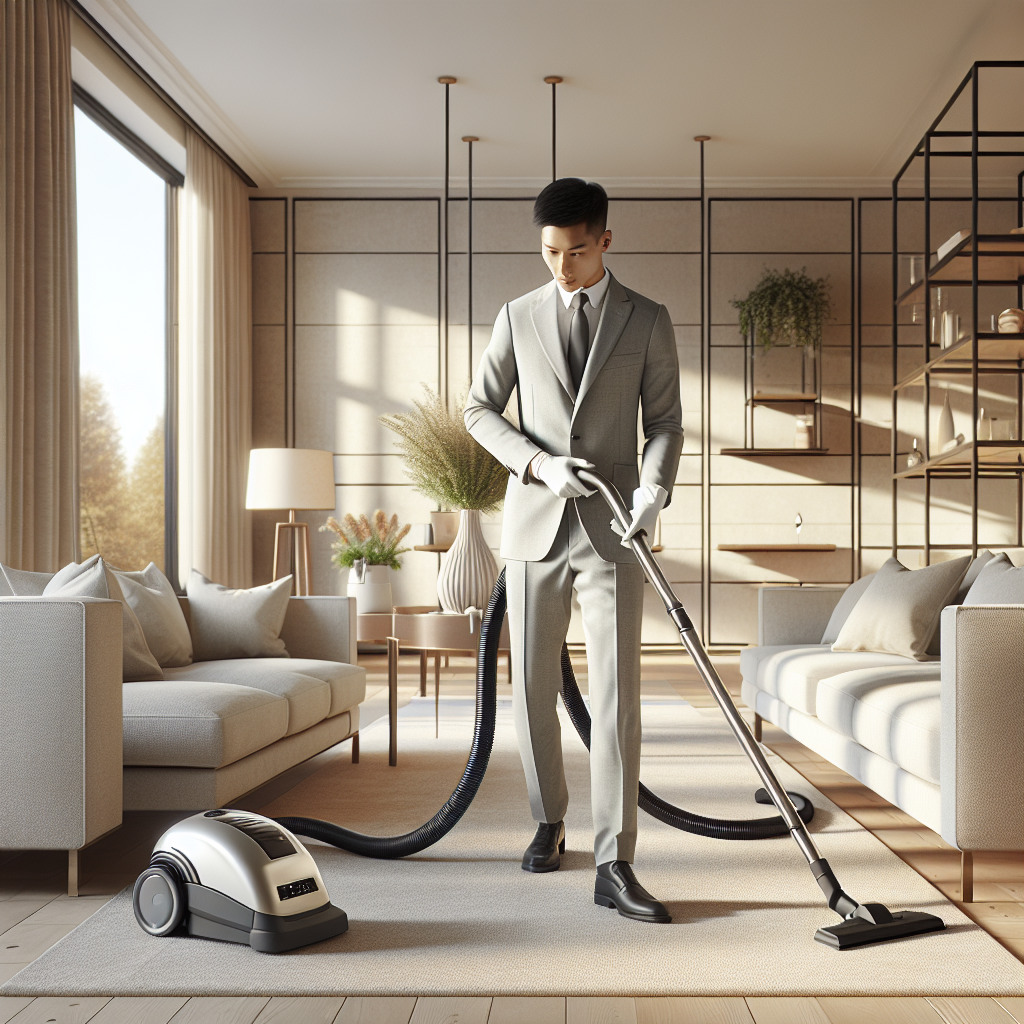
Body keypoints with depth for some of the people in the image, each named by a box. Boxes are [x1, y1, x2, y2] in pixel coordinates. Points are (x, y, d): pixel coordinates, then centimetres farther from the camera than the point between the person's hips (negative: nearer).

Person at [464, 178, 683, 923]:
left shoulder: (648, 321, 5)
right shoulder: (518, 317, 8)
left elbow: (666, 422, 3)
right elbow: (479, 410, 9)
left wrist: (655, 486, -18)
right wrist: (540, 464, -8)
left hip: (611, 530, -2)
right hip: (534, 524, 2)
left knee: (617, 693, -8)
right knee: (534, 687, 9)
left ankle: (615, 863, -6)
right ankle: (550, 823, 28)